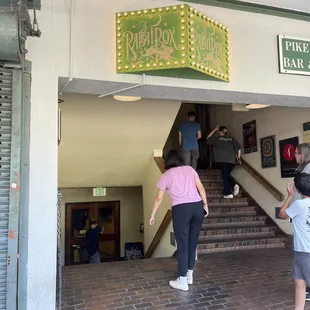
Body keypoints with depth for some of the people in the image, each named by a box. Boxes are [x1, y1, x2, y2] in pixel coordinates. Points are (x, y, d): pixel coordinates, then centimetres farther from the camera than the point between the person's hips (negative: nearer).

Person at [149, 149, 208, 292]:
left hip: (181, 209, -4)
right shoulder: (190, 169, 16)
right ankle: (189, 275, 27)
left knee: (182, 245, 3)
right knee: (192, 242, 14)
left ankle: (182, 281, 10)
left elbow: (159, 198, 13)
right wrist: (205, 204, 17)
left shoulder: (166, 175, 10)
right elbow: (200, 188, 11)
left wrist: (152, 215, 22)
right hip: (197, 206, 4)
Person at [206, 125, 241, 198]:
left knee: (225, 176, 1)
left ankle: (228, 193, -2)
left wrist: (214, 130, 18)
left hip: (222, 160, -4)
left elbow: (208, 139, 17)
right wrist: (238, 157, 16)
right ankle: (234, 185, -4)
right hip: (232, 160, 4)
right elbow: (239, 148, 8)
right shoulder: (231, 139, 14)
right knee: (227, 175, 19)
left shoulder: (217, 138, 4)